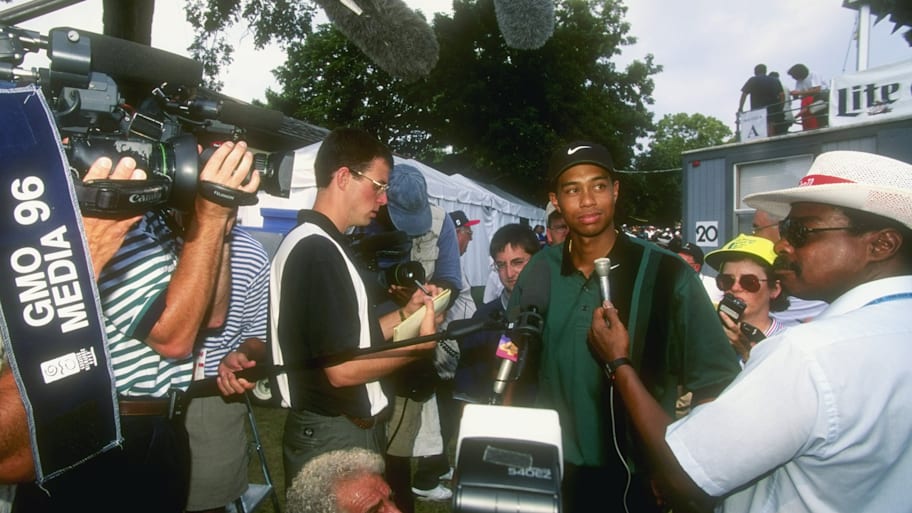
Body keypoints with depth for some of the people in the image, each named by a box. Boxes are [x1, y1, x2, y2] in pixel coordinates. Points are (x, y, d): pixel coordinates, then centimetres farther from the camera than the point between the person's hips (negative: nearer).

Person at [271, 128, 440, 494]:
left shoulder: (318, 244, 10)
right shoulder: (318, 250, -22)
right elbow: (342, 368, -24)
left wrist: (407, 312, 3)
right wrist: (423, 344, -13)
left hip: (339, 428, 10)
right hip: (335, 436, -10)